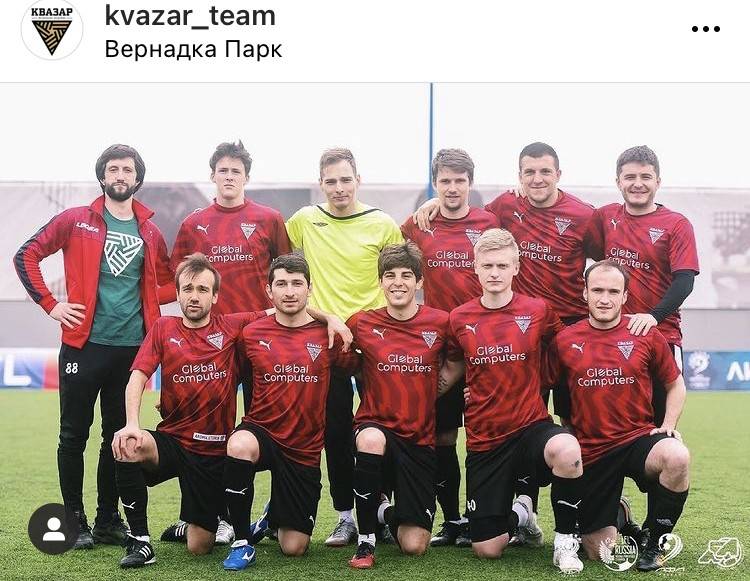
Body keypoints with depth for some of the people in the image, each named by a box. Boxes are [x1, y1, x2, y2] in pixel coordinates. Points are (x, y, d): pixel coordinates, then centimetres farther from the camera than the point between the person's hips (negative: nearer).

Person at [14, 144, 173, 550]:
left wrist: (147, 300, 2)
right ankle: (74, 519, 12)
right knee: (74, 435, 2)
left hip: (132, 347, 3)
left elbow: (166, 283, 22)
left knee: (119, 436, 9)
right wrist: (50, 304, -7)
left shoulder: (150, 233, 11)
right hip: (84, 344, -3)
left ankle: (108, 520, 19)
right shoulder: (76, 221, 2)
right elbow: (26, 256, 1)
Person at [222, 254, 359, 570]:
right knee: (239, 446, -39)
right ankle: (242, 542, -19)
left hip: (304, 449, 1)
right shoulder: (252, 334, -3)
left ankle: (273, 515, 41)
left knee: (294, 547, 2)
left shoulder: (327, 334, -4)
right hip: (261, 432, -1)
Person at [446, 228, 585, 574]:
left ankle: (565, 539, -13)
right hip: (484, 440, 2)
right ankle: (520, 514, 36)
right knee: (486, 551, -1)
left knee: (567, 450, -39)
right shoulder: (460, 319, 0)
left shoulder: (537, 311, -3)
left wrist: (535, 382, 3)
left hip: (531, 426, -1)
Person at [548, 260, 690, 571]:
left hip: (638, 437, 0)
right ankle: (620, 515, 36)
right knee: (600, 553, -3)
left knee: (677, 457, -36)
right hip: (590, 450, 0)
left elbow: (675, 384, 11)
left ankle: (654, 542, -10)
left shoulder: (646, 335, 0)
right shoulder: (564, 341, -1)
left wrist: (668, 425, -2)